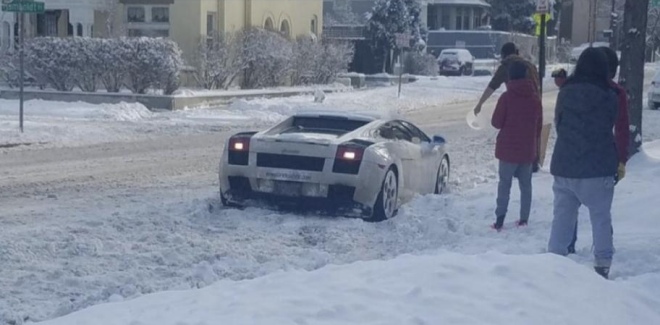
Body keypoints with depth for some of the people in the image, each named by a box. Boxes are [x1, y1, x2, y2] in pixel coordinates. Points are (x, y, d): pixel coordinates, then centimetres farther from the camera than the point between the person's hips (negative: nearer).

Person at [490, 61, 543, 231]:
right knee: (526, 184, 12)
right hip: (528, 150, 3)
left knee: (504, 183, 2)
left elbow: (496, 122, -9)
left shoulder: (506, 97, -13)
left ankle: (500, 219, -6)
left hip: (508, 149, -3)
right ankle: (524, 219, 12)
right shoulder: (535, 98, 1)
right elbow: (539, 125, 9)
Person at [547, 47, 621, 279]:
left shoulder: (565, 92, 1)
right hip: (597, 167, -3)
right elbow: (610, 126, 2)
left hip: (563, 166, 3)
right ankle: (602, 264, 5)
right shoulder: (608, 96, -9)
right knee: (601, 217, 6)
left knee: (562, 215, 11)